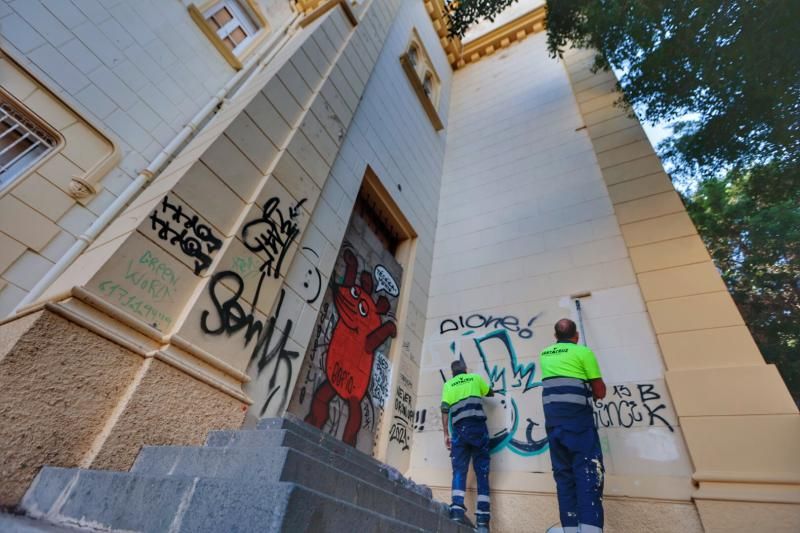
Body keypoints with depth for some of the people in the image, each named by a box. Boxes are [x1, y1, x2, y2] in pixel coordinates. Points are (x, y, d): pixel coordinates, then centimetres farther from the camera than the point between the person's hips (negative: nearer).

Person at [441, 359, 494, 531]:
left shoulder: (448, 385, 13)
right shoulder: (476, 378, 13)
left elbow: (445, 410, 3)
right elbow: (491, 393, 29)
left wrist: (446, 434, 5)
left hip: (459, 429, 1)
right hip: (477, 426, 0)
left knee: (459, 470, 2)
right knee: (482, 471, 3)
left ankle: (457, 510, -14)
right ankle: (482, 518, -2)